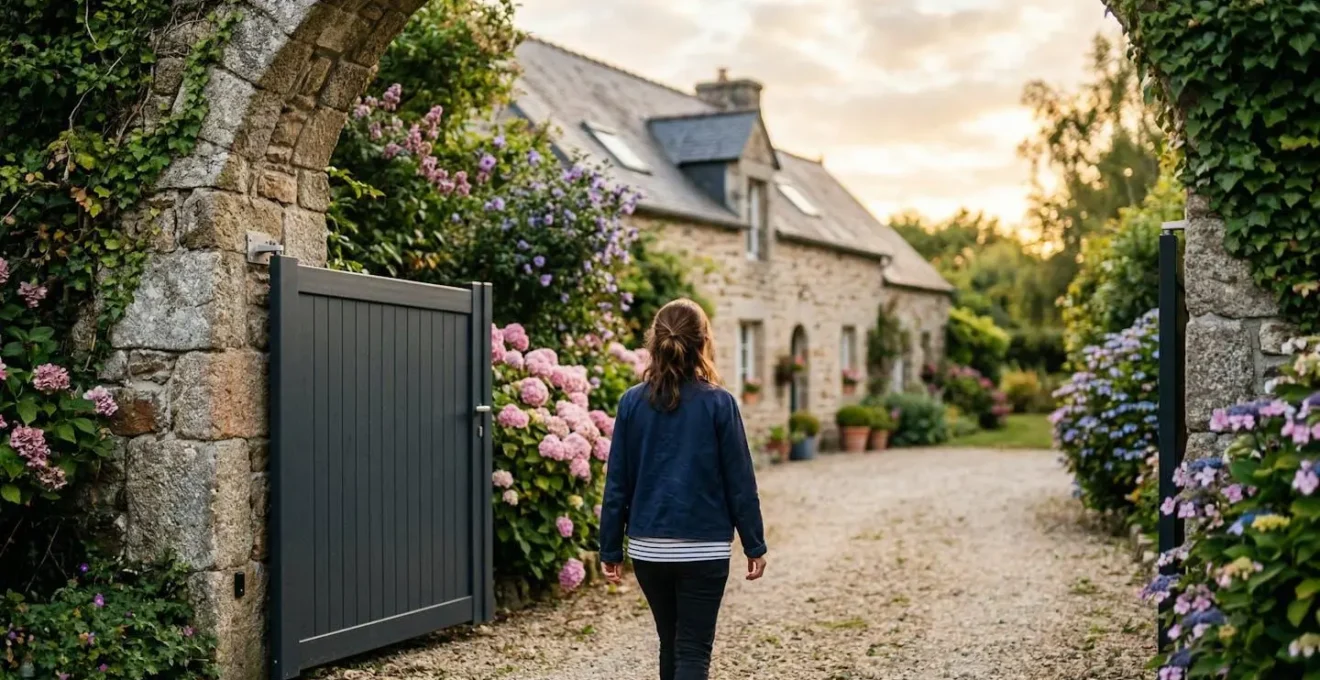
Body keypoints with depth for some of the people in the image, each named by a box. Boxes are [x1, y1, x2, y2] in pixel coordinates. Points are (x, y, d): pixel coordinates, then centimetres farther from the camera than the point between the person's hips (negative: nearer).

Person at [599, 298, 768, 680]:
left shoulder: (632, 403, -2)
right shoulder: (719, 404, -8)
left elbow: (617, 484, 0)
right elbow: (740, 481, -4)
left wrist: (610, 549, 7)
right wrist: (755, 545, 4)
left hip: (648, 548, 3)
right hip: (704, 548, -3)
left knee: (671, 642, 19)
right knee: (693, 649, 0)